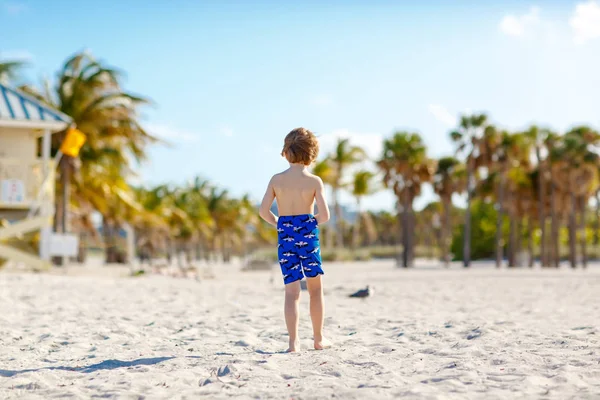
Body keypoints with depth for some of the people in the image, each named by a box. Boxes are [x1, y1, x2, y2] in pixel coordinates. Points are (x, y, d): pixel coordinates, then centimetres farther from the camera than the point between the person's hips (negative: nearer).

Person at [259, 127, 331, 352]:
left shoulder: (276, 179, 0)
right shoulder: (314, 181, -7)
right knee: (315, 288, 14)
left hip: (285, 235, 2)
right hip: (308, 233, -2)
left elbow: (264, 211, -4)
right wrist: (313, 221, 9)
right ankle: (319, 339, 21)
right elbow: (324, 215, -11)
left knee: (292, 291, 5)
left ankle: (293, 342, -4)